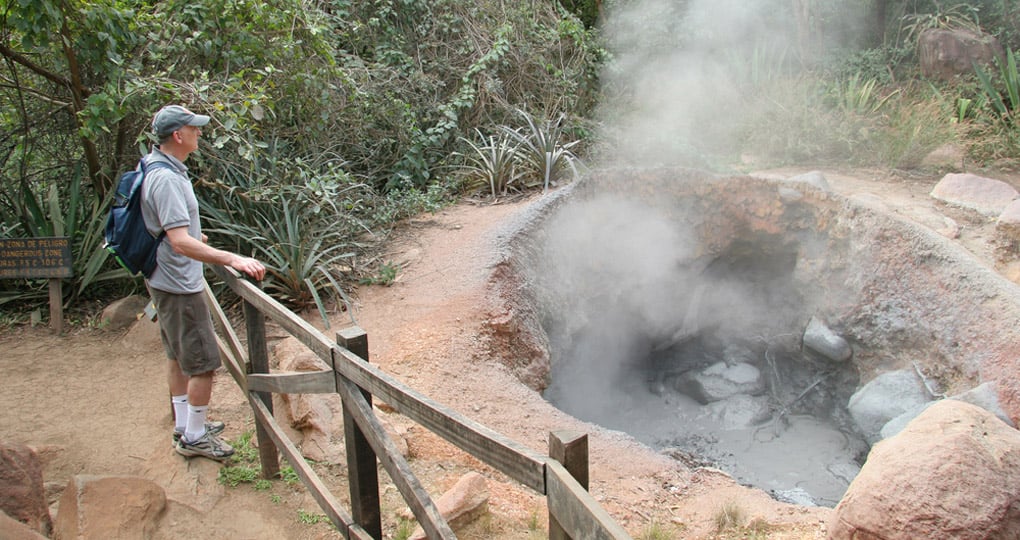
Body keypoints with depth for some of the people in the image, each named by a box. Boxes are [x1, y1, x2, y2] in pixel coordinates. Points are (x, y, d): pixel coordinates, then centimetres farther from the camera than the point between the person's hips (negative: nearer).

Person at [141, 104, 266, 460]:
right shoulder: (166, 179, -25)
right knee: (203, 362, -1)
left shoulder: (159, 167, 8)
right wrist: (233, 259, -40)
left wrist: (195, 236, 40)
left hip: (167, 281, 11)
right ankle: (194, 437, 12)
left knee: (178, 356, 21)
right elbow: (181, 243, -33)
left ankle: (184, 425, 35)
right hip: (179, 285, -11)